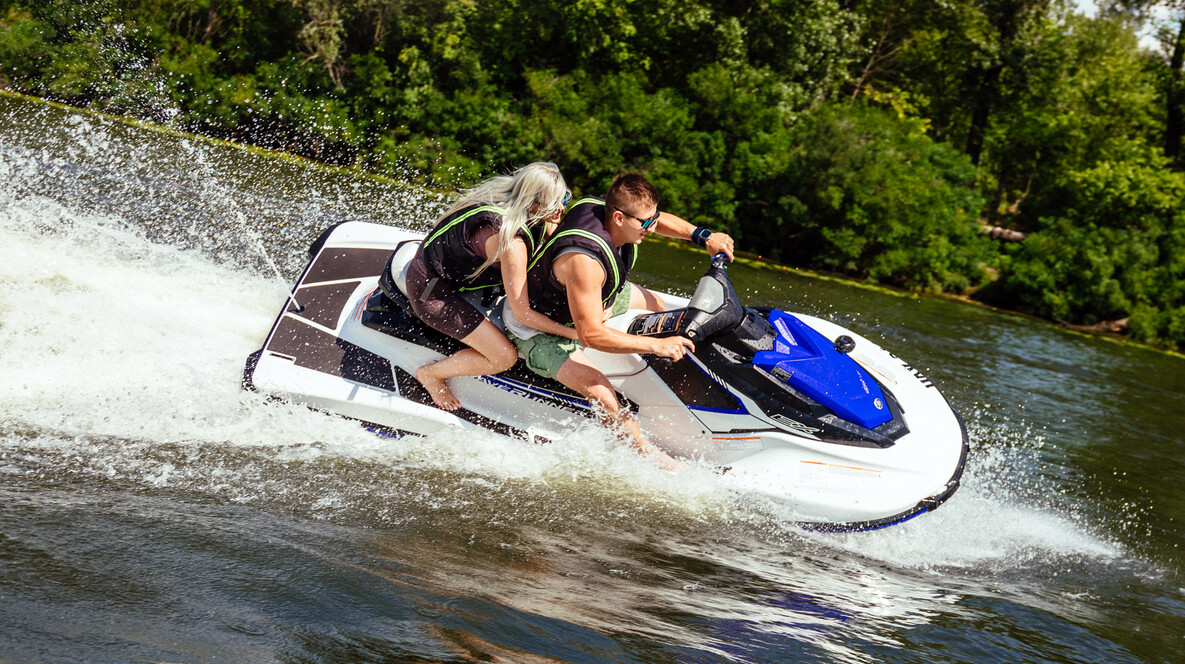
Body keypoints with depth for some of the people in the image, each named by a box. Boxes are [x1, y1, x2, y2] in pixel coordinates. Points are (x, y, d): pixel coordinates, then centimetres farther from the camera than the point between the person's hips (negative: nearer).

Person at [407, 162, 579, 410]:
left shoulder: (503, 194, -9)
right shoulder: (511, 241, -33)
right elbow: (522, 313, -24)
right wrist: (574, 333, -18)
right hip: (431, 293, -9)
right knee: (505, 357, -10)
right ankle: (430, 374, 11)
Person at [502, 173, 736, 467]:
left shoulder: (608, 211, -18)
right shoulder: (584, 260, -43)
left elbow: (660, 221, 6)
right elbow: (590, 334, -39)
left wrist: (704, 237, -8)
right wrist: (657, 345, -38)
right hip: (539, 331, -10)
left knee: (654, 304, 21)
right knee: (600, 391, -27)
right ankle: (657, 460, -15)